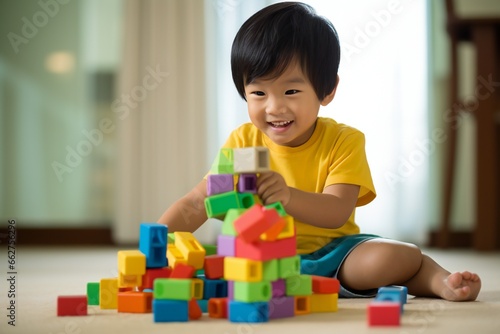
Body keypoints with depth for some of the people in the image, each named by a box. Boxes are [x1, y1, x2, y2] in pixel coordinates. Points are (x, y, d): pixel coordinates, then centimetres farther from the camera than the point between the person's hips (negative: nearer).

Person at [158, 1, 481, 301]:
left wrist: (288, 196, -42)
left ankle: (441, 281, -5)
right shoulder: (244, 142, 0)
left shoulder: (344, 141, -6)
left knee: (395, 256, -31)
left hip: (331, 253, -2)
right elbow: (195, 205, -2)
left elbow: (337, 213, -20)